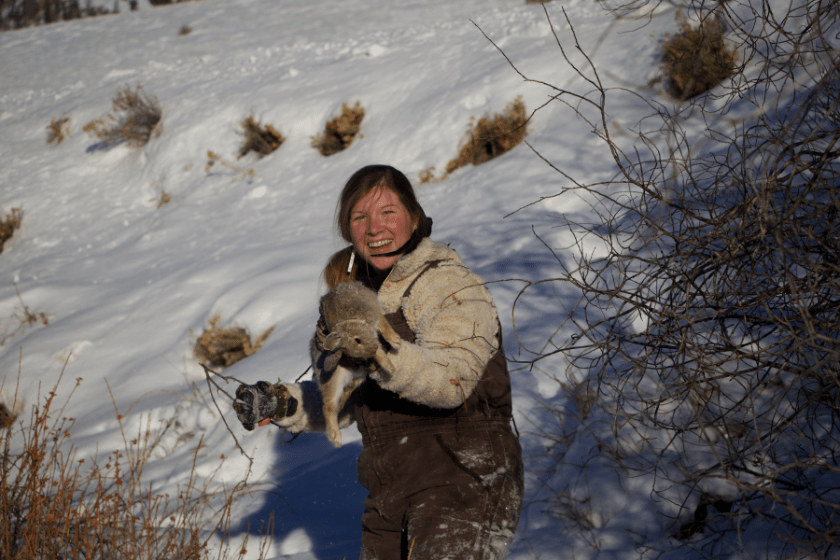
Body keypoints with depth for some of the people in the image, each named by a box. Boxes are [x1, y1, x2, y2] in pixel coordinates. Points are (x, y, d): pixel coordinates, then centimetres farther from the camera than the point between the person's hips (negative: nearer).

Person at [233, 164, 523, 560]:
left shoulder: (453, 286, -9)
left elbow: (451, 381, -27)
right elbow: (341, 402, 15)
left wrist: (379, 353, -40)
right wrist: (279, 403, -1)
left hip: (465, 484, -7)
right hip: (390, 495, 7)